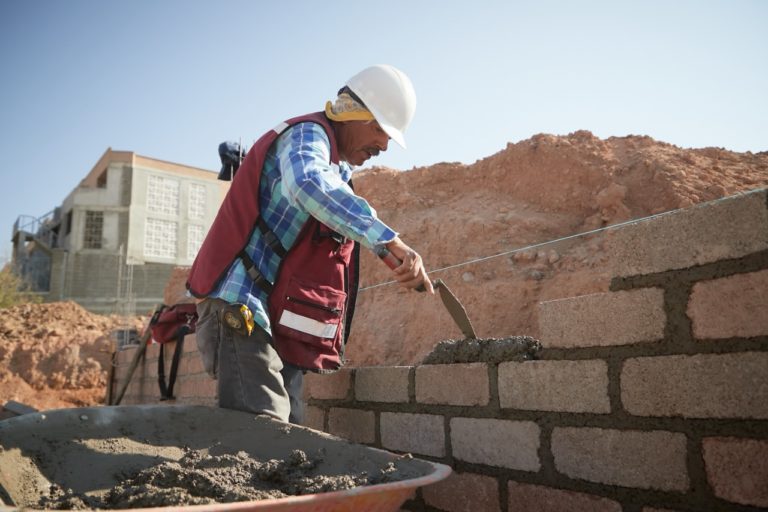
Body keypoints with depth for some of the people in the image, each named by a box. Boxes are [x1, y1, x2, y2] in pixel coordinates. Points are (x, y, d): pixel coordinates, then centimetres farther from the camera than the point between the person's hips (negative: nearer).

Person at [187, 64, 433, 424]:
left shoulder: (337, 168, 23)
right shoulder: (306, 133, -8)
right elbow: (308, 185, -34)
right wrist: (393, 243, -41)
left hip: (280, 328, 10)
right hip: (242, 312, -10)